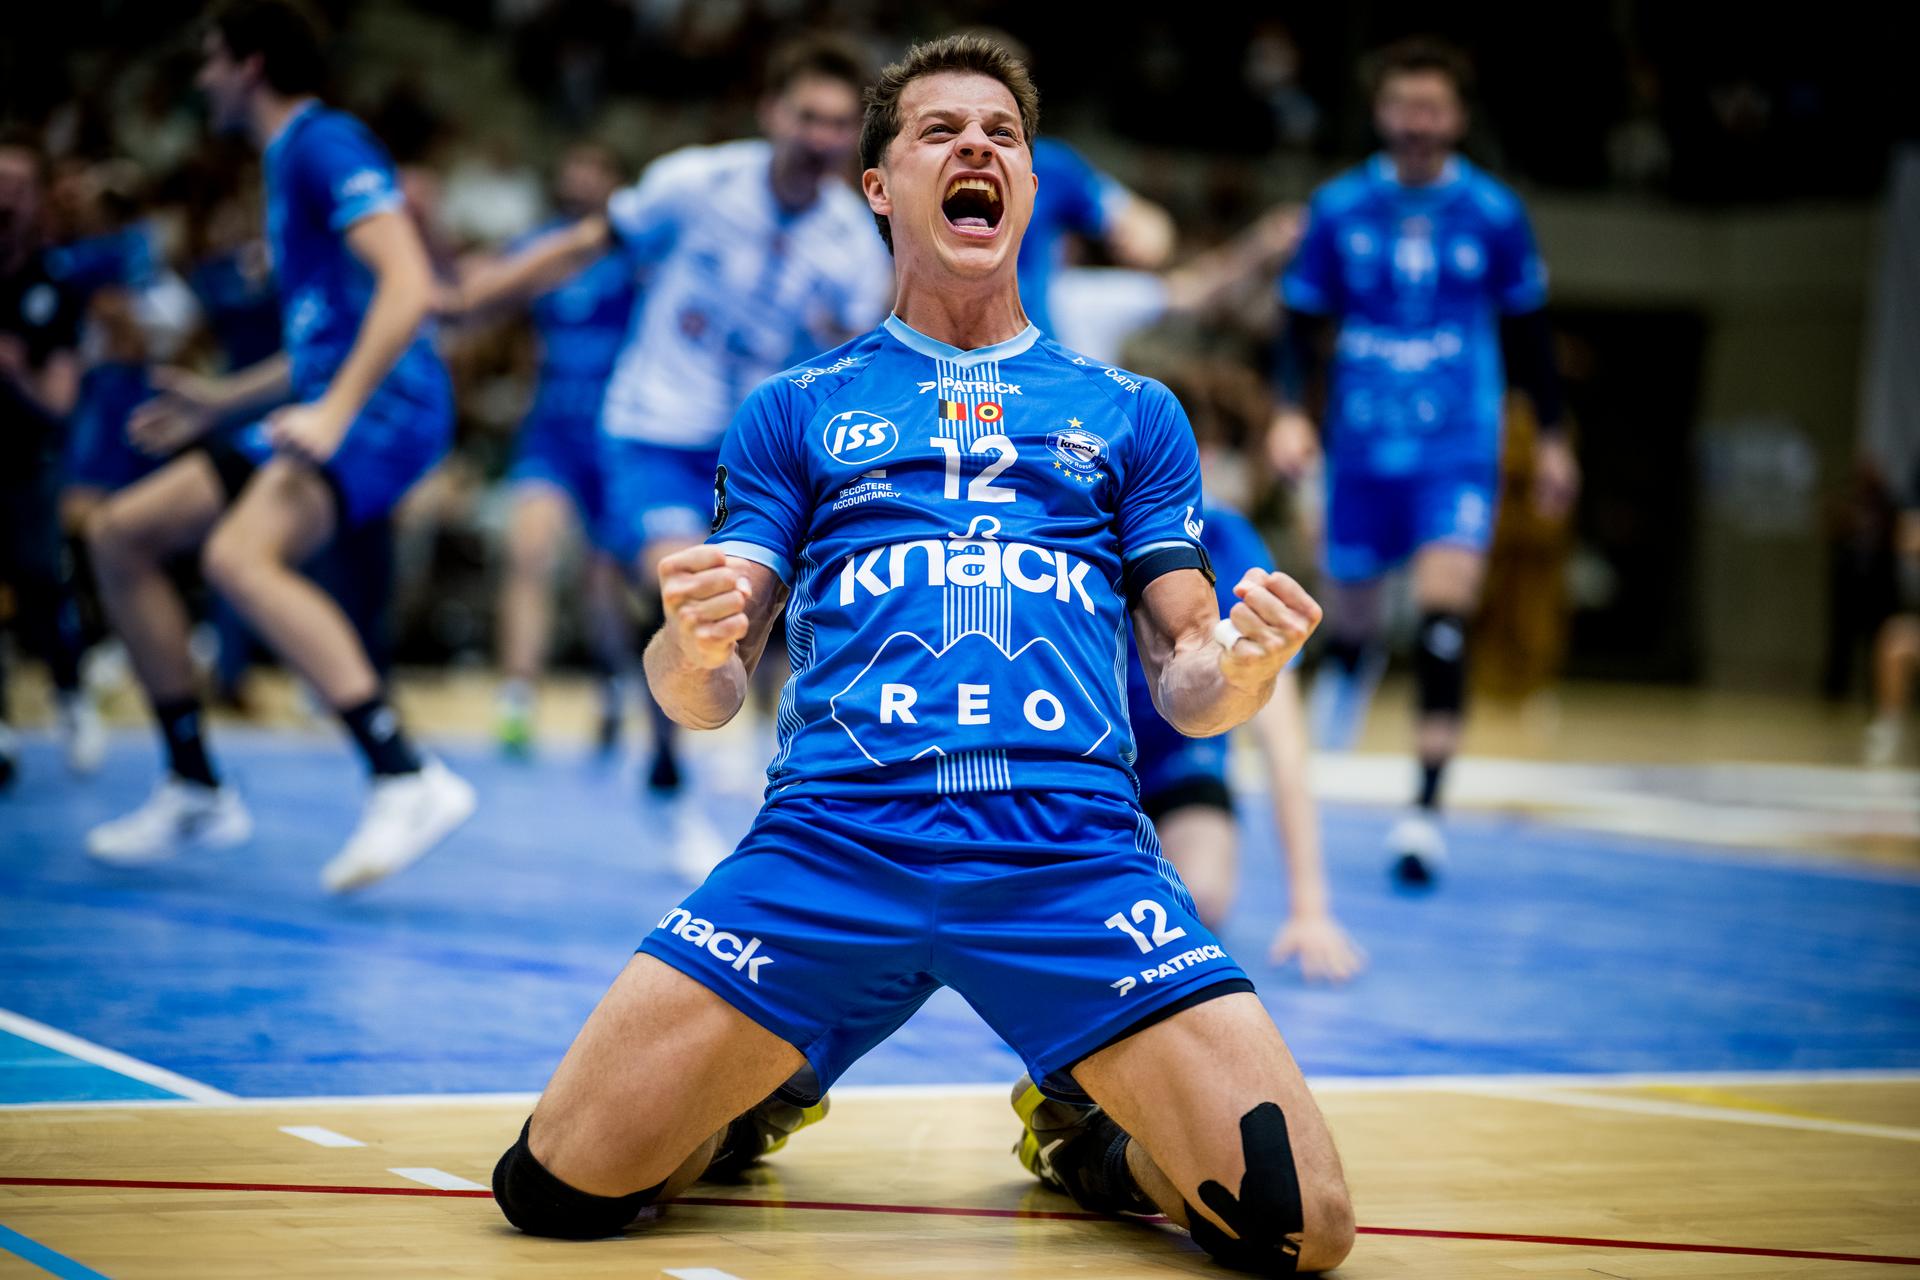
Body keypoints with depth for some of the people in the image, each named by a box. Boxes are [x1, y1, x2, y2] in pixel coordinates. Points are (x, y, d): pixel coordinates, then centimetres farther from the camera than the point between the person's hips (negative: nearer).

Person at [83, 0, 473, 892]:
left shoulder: (325, 143, -7)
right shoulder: (287, 159, 23)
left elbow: (408, 287, -20)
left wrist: (336, 412, -28)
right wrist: (222, 400, 32)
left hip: (384, 403, -10)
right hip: (331, 407, 10)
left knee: (238, 553, -34)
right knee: (118, 533, 9)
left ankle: (407, 779, -37)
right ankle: (195, 790, 13)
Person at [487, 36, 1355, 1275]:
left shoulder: (1134, 414, 20)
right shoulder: (794, 409, 18)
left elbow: (1186, 687, 17)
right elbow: (707, 698, 13)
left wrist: (1241, 667, -7)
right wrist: (692, 649, -11)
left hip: (1074, 848, 0)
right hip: (831, 836, 0)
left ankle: (1083, 1129, 17)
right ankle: (762, 1098, 21)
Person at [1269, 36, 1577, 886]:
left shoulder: (1494, 214, 0)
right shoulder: (1338, 208, 1)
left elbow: (1528, 330, 11)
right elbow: (1304, 320, 6)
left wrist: (1552, 436, 12)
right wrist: (1290, 410, -9)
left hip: (1459, 447, -2)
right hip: (1361, 447, 2)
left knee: (1444, 615, -18)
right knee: (1348, 603, 15)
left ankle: (1427, 806, -16)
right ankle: (1351, 660, 55)